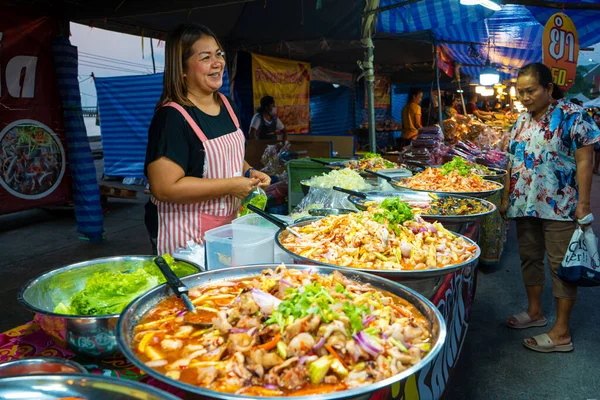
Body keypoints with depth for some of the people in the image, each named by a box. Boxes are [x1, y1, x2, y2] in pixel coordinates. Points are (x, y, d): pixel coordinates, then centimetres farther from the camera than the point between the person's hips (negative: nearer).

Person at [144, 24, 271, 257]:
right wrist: (231, 185, -23)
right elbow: (165, 188, -27)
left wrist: (250, 173, 0)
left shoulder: (224, 103, 5)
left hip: (228, 223, 8)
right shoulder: (172, 117, -20)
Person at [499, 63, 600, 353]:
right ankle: (535, 312, 32)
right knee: (529, 258, 15)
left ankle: (561, 333, 8)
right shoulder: (522, 120, 10)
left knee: (561, 264, 0)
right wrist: (506, 198, 14)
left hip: (559, 207, -7)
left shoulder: (572, 116, -10)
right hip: (525, 206, 7)